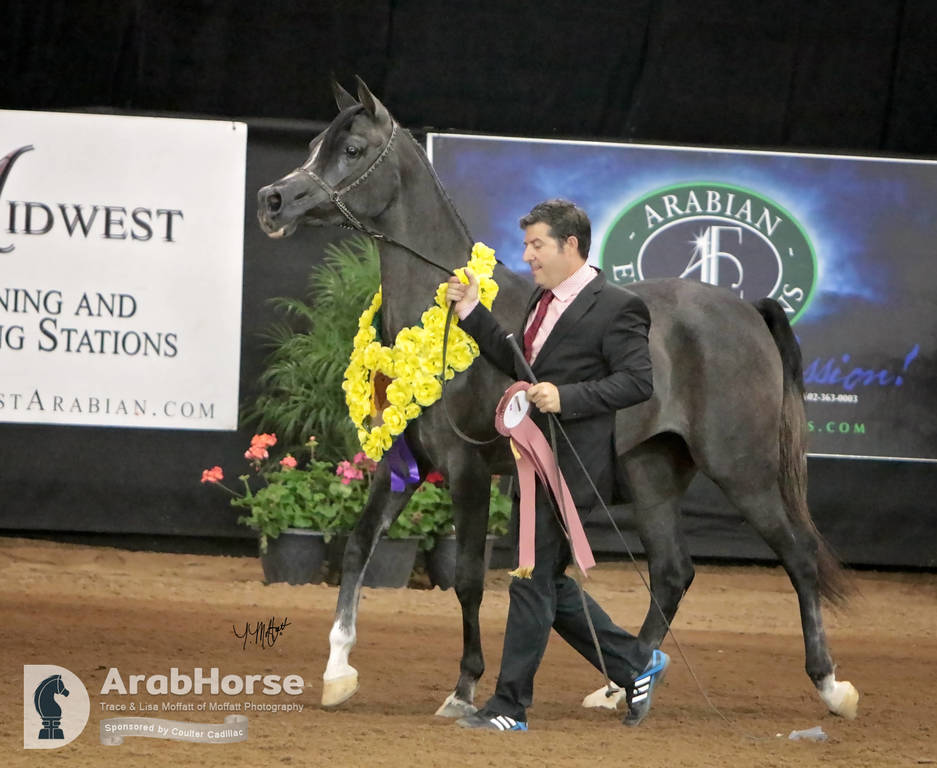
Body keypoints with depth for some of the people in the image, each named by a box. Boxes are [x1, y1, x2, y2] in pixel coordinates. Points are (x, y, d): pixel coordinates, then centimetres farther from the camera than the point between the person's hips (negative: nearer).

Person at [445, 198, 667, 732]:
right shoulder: (545, 301, 16)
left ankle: (511, 707, 1)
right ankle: (637, 665, 25)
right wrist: (473, 313, 13)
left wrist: (567, 398, -24)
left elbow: (639, 381, -17)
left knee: (533, 582, -5)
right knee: (548, 585, 14)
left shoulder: (616, 308, -12)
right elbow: (519, 366, 21)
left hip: (569, 467, -9)